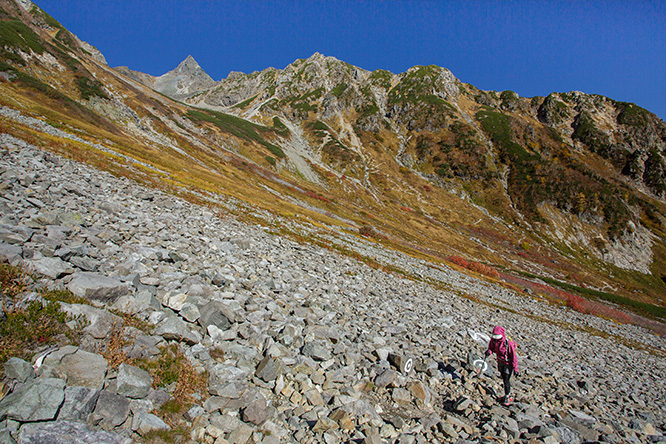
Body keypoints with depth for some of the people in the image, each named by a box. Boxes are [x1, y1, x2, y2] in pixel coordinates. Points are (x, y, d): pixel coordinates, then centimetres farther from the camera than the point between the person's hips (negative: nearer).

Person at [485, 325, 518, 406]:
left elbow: (514, 356, -22)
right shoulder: (493, 340, -15)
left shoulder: (508, 343, -31)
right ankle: (508, 394, 37)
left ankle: (508, 397, 17)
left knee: (506, 380, -2)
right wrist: (489, 351, -21)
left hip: (508, 364, -6)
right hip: (500, 362, 6)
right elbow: (491, 347, 4)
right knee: (504, 379, 18)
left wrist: (515, 369, -18)